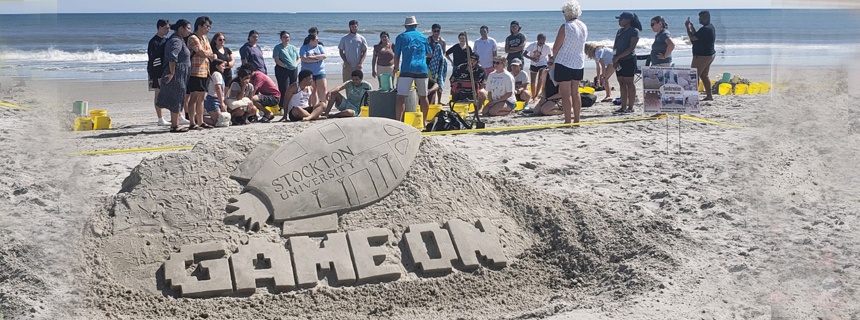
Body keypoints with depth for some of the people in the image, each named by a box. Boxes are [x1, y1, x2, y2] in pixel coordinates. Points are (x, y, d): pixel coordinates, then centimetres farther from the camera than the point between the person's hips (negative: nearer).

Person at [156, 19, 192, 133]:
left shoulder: (179, 40, 18)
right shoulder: (176, 41, -16)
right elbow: (172, 58, -27)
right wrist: (172, 73, -24)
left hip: (180, 76, 10)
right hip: (177, 76, -10)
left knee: (175, 101, 14)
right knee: (176, 99, -5)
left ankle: (175, 124, 21)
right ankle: (175, 126, 0)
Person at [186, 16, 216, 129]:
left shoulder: (205, 38, 19)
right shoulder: (193, 38, -10)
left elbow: (210, 54, 15)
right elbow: (203, 53, -18)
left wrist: (207, 53, -7)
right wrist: (210, 53, 2)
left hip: (205, 72, 9)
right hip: (196, 72, -9)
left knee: (201, 98, 11)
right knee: (194, 98, -8)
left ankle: (200, 122, 16)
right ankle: (192, 123, -8)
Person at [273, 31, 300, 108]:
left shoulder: (293, 48, 19)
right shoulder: (278, 48, 2)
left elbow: (298, 59, 21)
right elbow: (277, 60, -7)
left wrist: (295, 65, 1)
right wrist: (285, 66, -15)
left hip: (294, 70, 5)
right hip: (282, 70, -5)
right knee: (284, 90, -10)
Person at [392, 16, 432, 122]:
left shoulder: (401, 37, 7)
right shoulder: (423, 37, 16)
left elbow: (396, 56, 8)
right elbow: (429, 54, 29)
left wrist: (396, 68, 24)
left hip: (407, 70, -3)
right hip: (422, 69, 3)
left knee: (401, 96, -8)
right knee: (423, 96, 13)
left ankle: (398, 121, -21)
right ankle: (424, 121, 20)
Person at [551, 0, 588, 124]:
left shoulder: (565, 27, -15)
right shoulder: (584, 27, 6)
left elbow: (556, 47, -11)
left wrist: (554, 61, 6)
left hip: (564, 63, -7)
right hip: (579, 64, 7)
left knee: (566, 93, -4)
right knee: (575, 92, 13)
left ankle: (567, 121, -6)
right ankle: (577, 120, 15)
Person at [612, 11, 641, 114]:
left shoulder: (634, 31, -7)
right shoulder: (620, 31, 16)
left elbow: (631, 48, -14)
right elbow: (616, 46, 16)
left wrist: (618, 57, -16)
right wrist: (614, 59, 1)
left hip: (629, 60, -7)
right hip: (619, 61, 7)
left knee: (629, 83, -4)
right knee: (621, 83, 7)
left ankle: (630, 107, 0)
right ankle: (623, 107, 10)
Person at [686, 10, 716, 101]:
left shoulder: (705, 29, -23)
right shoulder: (711, 27, 11)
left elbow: (693, 38, -22)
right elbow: (697, 37, 19)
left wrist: (688, 27, -10)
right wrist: (692, 27, 15)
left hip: (702, 57, -11)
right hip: (710, 55, 11)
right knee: (704, 76, 17)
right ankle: (709, 96, 18)